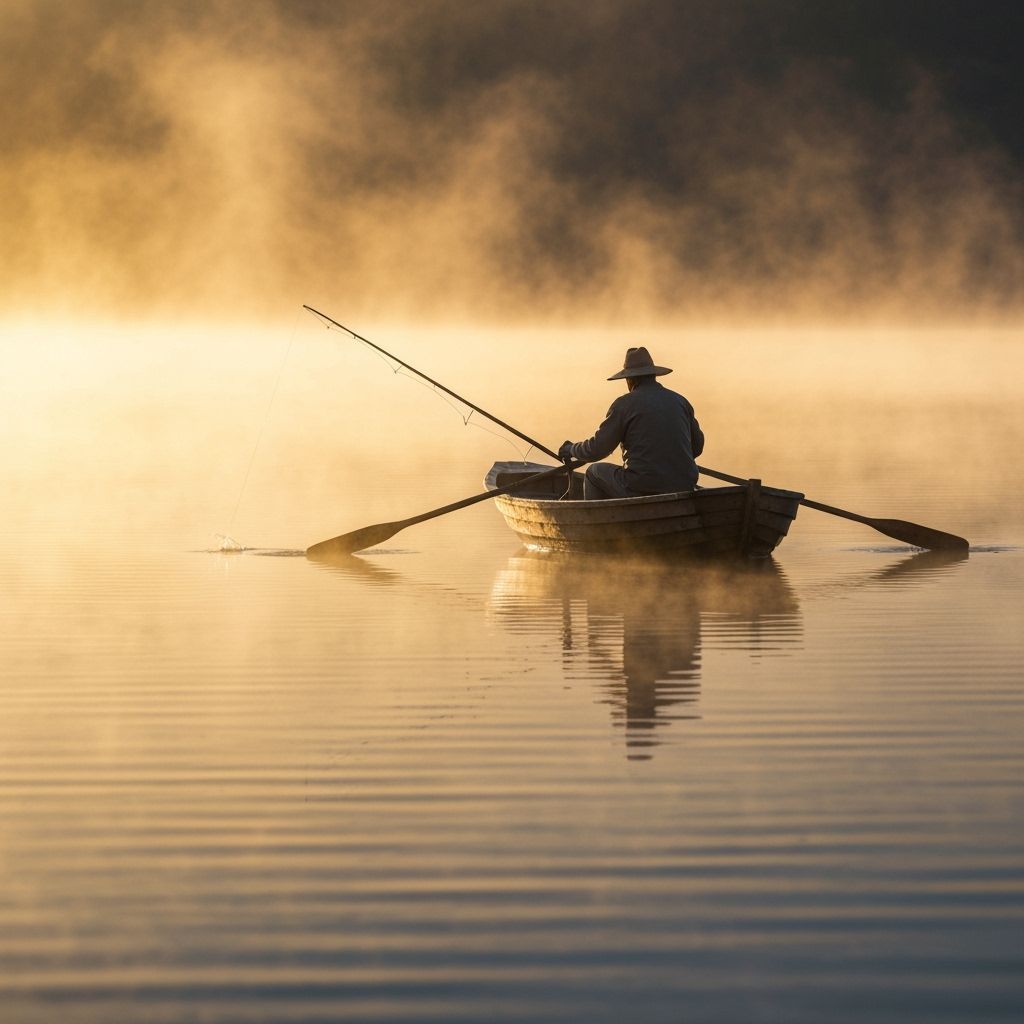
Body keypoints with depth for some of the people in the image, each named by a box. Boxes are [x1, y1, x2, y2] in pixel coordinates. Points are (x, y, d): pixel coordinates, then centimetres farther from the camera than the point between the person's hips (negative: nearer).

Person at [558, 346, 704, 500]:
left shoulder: (624, 404, -5)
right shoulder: (680, 401, 8)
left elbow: (597, 449, -1)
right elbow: (697, 447, 17)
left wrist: (570, 449, 19)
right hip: (684, 488, 5)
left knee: (594, 472, 22)